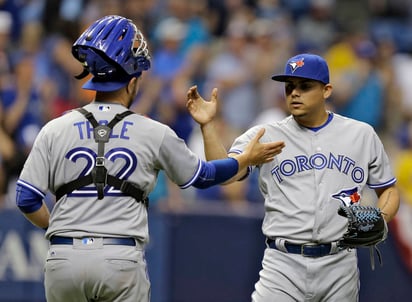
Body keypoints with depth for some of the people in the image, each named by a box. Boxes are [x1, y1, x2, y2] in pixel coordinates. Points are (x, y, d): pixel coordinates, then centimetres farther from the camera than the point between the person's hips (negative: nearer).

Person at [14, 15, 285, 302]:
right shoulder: (154, 133, 2)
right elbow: (202, 176, 17)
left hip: (64, 257, 1)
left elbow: (27, 199, 3)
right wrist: (248, 158, 33)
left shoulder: (54, 130, 4)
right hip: (122, 258, -1)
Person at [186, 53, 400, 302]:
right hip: (284, 265, -1)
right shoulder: (264, 136, 4)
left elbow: (389, 190, 15)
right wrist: (208, 125, -23)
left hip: (339, 265, 1)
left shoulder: (362, 135, 8)